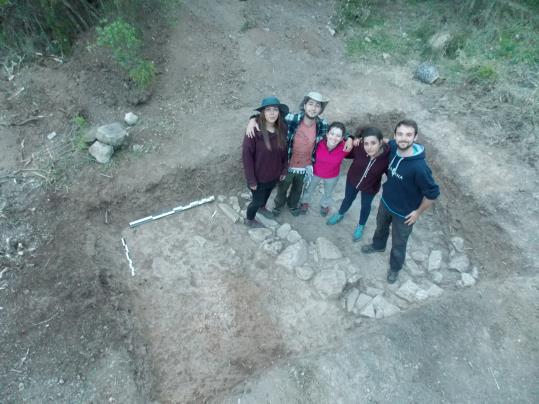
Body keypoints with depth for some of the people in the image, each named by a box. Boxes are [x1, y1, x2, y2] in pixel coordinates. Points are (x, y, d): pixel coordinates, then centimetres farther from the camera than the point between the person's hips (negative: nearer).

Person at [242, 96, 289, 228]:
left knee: (266, 195, 30)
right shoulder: (254, 131, -28)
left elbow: (284, 150, 1)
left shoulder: (282, 129, -12)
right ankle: (249, 219, 46)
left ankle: (262, 208, 62)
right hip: (258, 177, -5)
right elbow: (246, 156, -23)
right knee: (258, 200, 17)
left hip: (274, 174, 5)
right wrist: (251, 179, -19)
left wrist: (284, 169, 6)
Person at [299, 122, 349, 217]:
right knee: (309, 189, 30)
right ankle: (305, 202, 63)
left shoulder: (345, 148, -33)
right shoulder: (319, 143, -33)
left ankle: (325, 205, 66)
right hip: (315, 172, 0)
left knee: (328, 193, 32)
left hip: (332, 176, 1)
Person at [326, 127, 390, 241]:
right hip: (352, 180, 1)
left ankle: (361, 226, 57)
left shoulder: (388, 156, -35)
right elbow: (348, 153, -10)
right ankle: (340, 214, 62)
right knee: (348, 199, 29)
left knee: (365, 206, 26)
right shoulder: (359, 148, -33)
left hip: (370, 187, -1)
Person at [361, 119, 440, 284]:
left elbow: (433, 193, -25)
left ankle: (395, 267, 50)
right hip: (385, 201, 6)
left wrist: (418, 212, -13)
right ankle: (378, 245, 66)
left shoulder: (419, 167, -38)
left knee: (398, 243, 20)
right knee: (381, 226, 33)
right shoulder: (393, 147, -19)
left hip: (404, 213, -5)